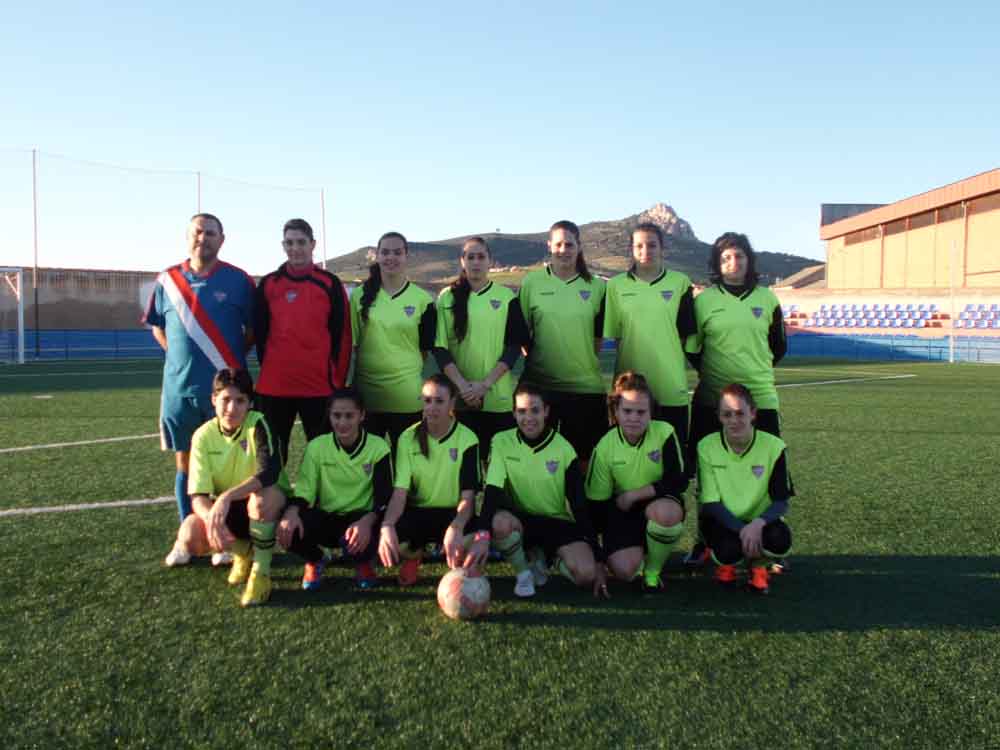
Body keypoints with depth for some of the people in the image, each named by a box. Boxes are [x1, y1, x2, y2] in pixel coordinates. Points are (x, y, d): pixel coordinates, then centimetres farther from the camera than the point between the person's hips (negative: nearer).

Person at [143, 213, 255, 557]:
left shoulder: (238, 280, -2)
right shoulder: (167, 280, 5)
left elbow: (254, 329, 6)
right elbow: (156, 326, 18)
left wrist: (232, 357, 0)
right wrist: (180, 355, 9)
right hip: (179, 388, 3)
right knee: (185, 463, 10)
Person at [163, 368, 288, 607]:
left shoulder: (257, 424, -19)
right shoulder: (203, 435, -9)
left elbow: (270, 472, -35)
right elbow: (198, 495, -14)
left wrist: (227, 496, -46)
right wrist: (212, 519, -35)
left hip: (268, 506, -4)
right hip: (227, 510, 4)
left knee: (261, 496, -38)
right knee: (189, 536, -24)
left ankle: (261, 571, -19)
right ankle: (243, 552, 7)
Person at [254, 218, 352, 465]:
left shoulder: (330, 284, 2)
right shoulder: (268, 284, 6)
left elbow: (342, 336, 3)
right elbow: (260, 333, 11)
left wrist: (338, 380, 0)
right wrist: (268, 369, 6)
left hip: (320, 385, -1)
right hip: (274, 385, 1)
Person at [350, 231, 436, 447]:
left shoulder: (422, 299, 1)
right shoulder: (360, 296, 5)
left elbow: (426, 348, 6)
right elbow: (351, 343, 6)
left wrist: (407, 371, -1)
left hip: (407, 396, -1)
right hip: (366, 391, 1)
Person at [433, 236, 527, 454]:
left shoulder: (507, 297, 4)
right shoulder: (448, 297, 5)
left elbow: (515, 345, 0)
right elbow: (439, 347, 0)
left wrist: (485, 383, -10)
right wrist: (462, 385, -11)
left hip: (498, 397, 0)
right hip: (459, 397, 0)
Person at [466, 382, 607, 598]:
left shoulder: (564, 449, -9)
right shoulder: (501, 442, -8)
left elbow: (580, 506, -8)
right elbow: (493, 492, -19)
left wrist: (597, 560, -10)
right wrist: (483, 535, -38)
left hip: (559, 523, 0)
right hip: (521, 518, 0)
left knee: (586, 574, -26)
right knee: (499, 522, -36)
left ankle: (544, 558, 10)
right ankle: (523, 572, -4)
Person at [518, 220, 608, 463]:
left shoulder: (596, 286, 4)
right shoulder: (531, 282, 1)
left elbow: (600, 335, 10)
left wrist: (586, 362, 5)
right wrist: (535, 357, 2)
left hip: (586, 385, 1)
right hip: (539, 383, -1)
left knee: (584, 455, 9)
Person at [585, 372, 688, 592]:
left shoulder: (664, 433, -15)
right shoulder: (605, 447, -10)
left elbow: (679, 482, -18)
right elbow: (597, 502, -4)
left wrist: (632, 495, -17)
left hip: (660, 502, 0)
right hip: (622, 511, 1)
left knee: (665, 513, -38)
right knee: (623, 570, -23)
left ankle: (653, 570, -7)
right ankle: (638, 551, 17)